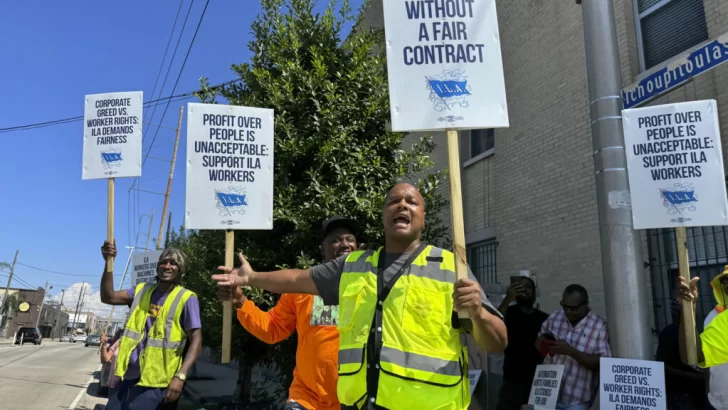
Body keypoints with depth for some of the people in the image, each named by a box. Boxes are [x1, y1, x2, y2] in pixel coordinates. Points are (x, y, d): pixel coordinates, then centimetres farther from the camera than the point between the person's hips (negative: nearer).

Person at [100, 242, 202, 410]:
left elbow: (196, 340, -12)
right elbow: (108, 297, 1)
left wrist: (180, 376, -23)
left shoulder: (186, 299, -8)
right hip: (130, 375, 6)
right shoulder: (142, 291, 10)